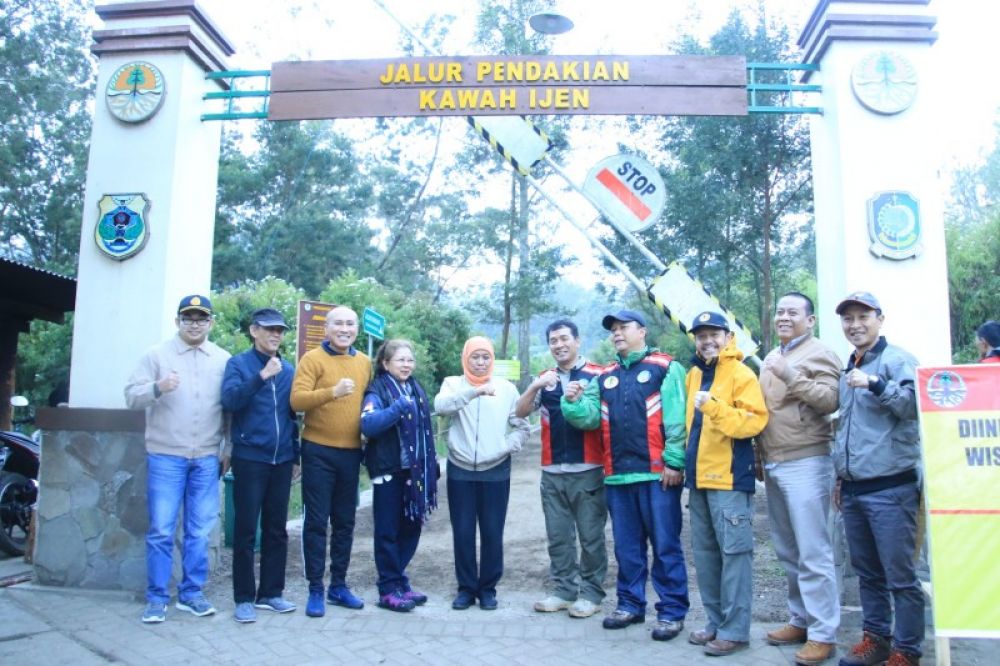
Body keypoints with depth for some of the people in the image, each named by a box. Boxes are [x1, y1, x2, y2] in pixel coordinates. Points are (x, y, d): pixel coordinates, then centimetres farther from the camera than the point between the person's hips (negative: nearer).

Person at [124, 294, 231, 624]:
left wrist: (228, 449, 6)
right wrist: (157, 387, -24)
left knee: (199, 531, 8)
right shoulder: (157, 355, 2)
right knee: (161, 530, 1)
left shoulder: (224, 360, 7)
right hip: (165, 457, -2)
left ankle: (192, 593, 19)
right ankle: (157, 597, 13)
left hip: (207, 459, 2)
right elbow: (131, 396, -4)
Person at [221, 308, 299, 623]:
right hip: (250, 458, -4)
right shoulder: (238, 364, -1)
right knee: (246, 530, 1)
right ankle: (244, 598, 11)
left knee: (276, 529, 10)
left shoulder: (288, 369, 10)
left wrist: (295, 455, 13)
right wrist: (261, 376, -28)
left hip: (281, 460, 4)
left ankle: (271, 593, 21)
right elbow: (230, 400, -18)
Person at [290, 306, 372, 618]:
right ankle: (315, 589, 13)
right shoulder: (312, 359, -7)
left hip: (351, 452, 5)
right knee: (317, 522, 3)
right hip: (319, 451, -5)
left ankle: (339, 585, 25)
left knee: (345, 522, 12)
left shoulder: (364, 362, 9)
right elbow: (297, 400, -18)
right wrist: (333, 391, -31)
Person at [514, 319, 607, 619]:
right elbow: (521, 412, 4)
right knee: (558, 536, 12)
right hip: (552, 472, 5)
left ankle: (592, 592, 16)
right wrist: (535, 386, -13)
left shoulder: (597, 375, -3)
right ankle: (565, 590, 23)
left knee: (591, 535, 4)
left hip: (588, 470, -4)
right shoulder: (544, 379, 11)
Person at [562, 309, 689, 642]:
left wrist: (674, 462, -15)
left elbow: (676, 419, -9)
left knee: (665, 544, 2)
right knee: (627, 545, 15)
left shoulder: (666, 367, -2)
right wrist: (572, 403, -12)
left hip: (657, 473, -5)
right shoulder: (604, 377, 15)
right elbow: (589, 417, 7)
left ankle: (672, 611, 12)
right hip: (617, 475, 6)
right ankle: (630, 604, 27)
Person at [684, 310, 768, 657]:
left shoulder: (741, 374, -7)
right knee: (705, 553, 12)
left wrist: (714, 407, -27)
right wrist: (686, 464, 17)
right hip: (699, 476, 8)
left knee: (733, 552, -2)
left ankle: (735, 629, 7)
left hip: (729, 477, -7)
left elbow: (755, 420, -18)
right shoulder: (694, 374, 14)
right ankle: (715, 621, 23)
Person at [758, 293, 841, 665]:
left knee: (813, 552, -5)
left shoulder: (819, 354, -5)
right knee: (787, 551, 14)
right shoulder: (771, 358, 19)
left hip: (805, 464, -8)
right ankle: (800, 620, 26)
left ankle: (823, 634, 4)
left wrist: (791, 376, -24)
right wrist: (760, 459, 22)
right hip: (773, 465, 8)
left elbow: (831, 401, -18)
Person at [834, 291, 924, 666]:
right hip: (853, 490, 7)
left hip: (890, 488, -7)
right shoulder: (848, 369, 17)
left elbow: (915, 406, -17)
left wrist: (874, 383, -27)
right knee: (867, 572, 15)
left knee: (900, 575, -1)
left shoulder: (897, 360, -5)